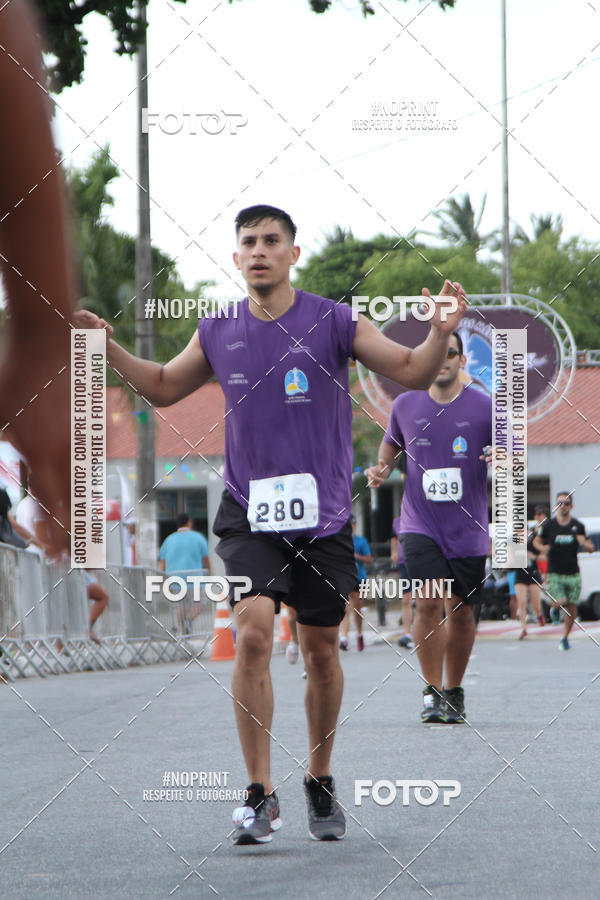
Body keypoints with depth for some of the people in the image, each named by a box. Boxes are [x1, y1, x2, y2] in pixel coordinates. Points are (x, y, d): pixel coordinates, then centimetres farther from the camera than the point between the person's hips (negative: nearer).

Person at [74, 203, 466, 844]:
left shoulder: (333, 322, -3)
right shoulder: (218, 334, 4)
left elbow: (411, 372, 2)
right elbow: (164, 388, 20)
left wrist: (441, 332, -18)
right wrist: (109, 349, 6)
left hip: (323, 513, 0)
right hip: (248, 511, 0)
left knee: (320, 650, 8)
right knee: (253, 631, -18)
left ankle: (320, 783, 28)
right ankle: (260, 795, -13)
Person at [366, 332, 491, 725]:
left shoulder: (485, 407, -3)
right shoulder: (405, 405, 3)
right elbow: (393, 442, 23)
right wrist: (383, 468, 3)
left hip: (468, 528, 0)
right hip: (420, 525, 0)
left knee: (461, 611, 8)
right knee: (429, 602, -17)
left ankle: (454, 692, 26)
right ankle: (432, 692, -7)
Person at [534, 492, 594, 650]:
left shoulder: (578, 526, 2)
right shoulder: (548, 525, -2)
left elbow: (590, 549, 9)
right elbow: (537, 541, 14)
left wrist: (584, 544, -15)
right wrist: (542, 548, -9)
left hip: (573, 574, 2)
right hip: (554, 573, -2)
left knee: (572, 608, 3)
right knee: (559, 603, -19)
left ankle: (565, 638, 22)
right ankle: (555, 609, 20)